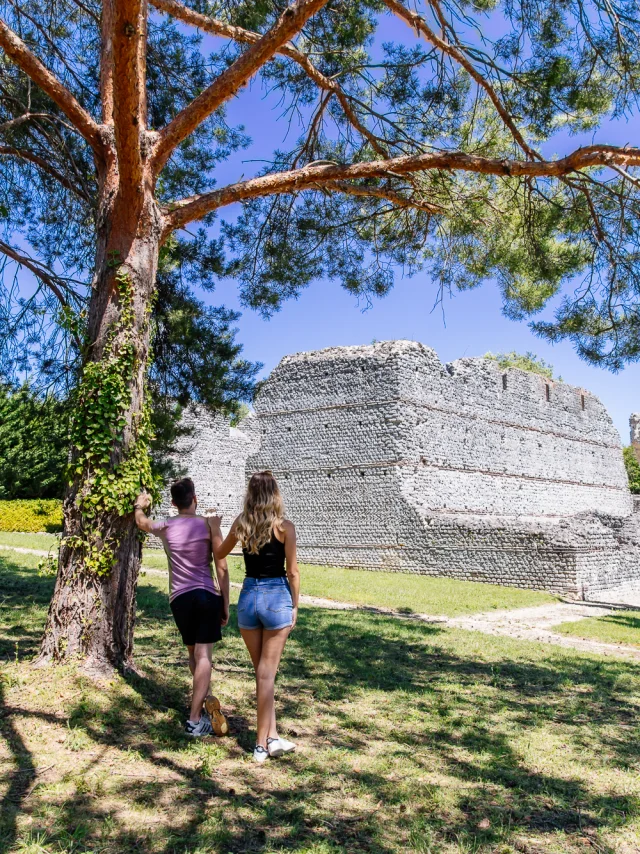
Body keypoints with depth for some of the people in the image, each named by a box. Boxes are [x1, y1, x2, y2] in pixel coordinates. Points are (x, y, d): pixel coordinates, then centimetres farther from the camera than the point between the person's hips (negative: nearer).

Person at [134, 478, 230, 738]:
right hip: (207, 595, -3)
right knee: (203, 655, -4)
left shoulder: (166, 526, 5)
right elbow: (222, 567, -5)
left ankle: (206, 699, 13)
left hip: (180, 597, 3)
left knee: (193, 654, 20)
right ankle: (195, 720, -9)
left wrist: (140, 505, 50)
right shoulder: (208, 524, -3)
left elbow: (142, 522, 29)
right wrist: (226, 604, 2)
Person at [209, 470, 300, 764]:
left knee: (262, 672, 15)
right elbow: (292, 571, -6)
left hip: (248, 596, 3)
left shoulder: (241, 524, 1)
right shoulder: (284, 527, -9)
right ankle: (261, 744, 9)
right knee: (266, 673, 3)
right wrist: (295, 606, 5)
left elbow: (219, 554, 17)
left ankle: (272, 737, 18)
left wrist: (215, 528, 34)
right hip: (277, 597, -3)